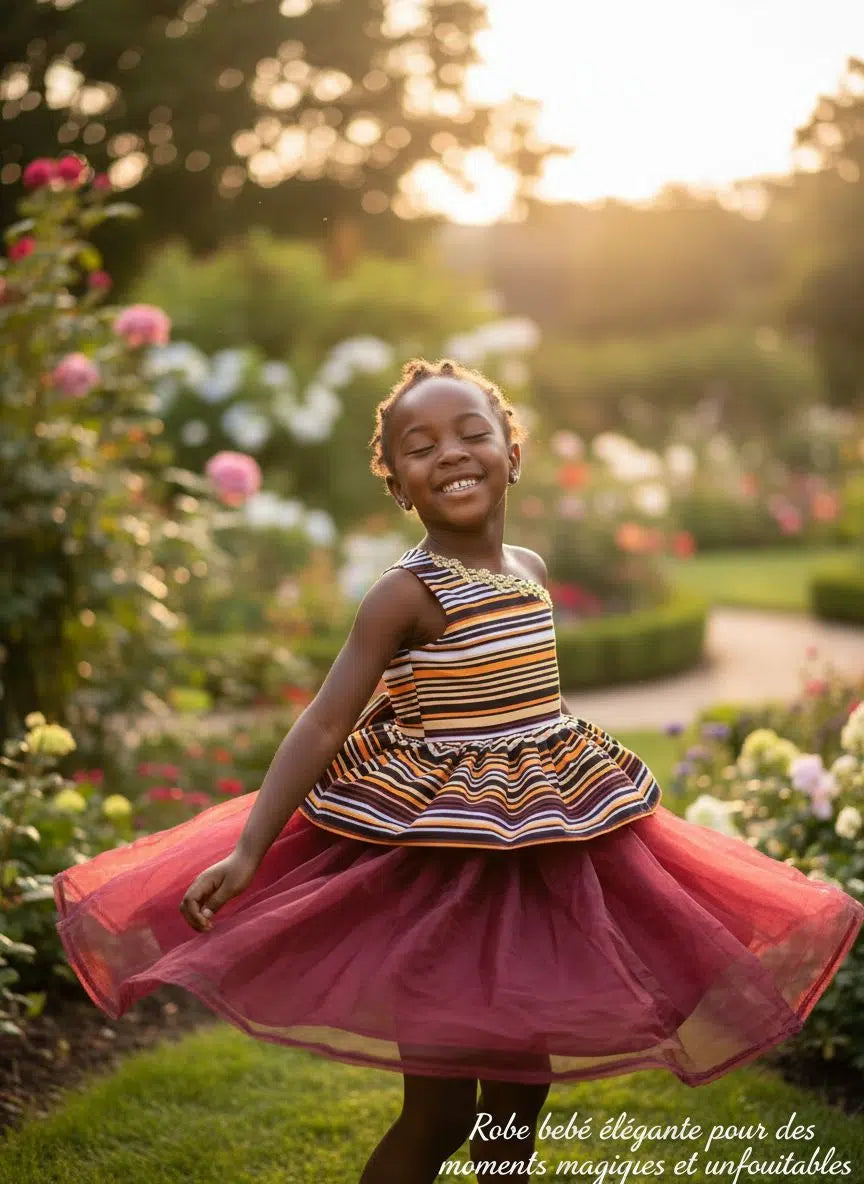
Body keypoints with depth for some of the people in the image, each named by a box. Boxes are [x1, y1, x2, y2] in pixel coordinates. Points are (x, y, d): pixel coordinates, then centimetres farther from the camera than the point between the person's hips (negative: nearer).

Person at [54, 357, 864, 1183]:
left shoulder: (531, 570, 4)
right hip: (438, 868, -6)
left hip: (549, 858, 7)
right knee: (439, 1114, -2)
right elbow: (322, 726, -19)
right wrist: (246, 850, -26)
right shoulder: (407, 593, -15)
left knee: (522, 1088, 18)